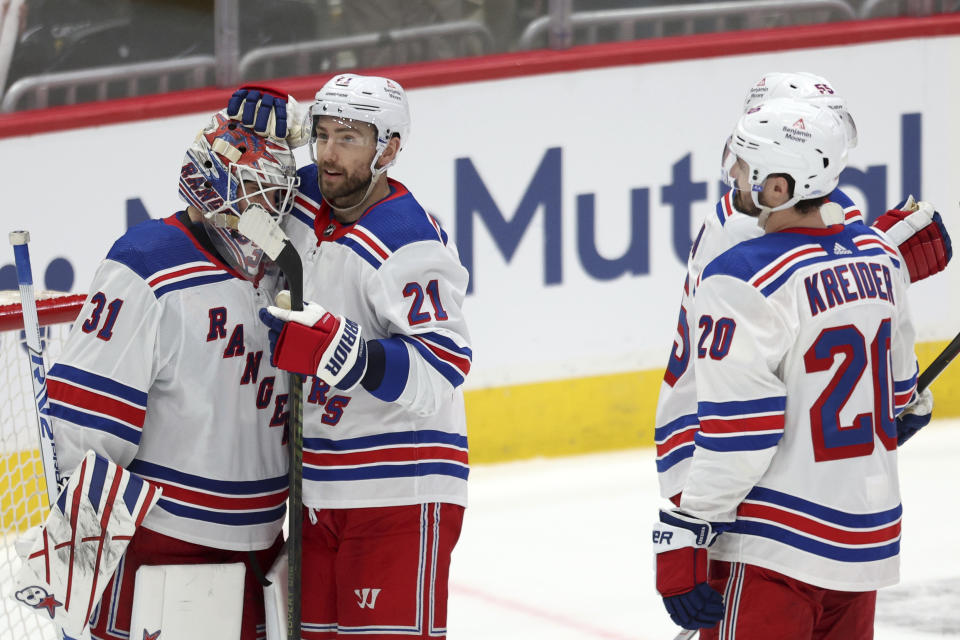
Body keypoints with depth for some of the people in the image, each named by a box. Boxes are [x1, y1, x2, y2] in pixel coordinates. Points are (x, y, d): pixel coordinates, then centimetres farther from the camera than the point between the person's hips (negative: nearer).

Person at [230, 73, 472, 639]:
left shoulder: (412, 245, -19)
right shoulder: (303, 200, 4)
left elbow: (439, 374, -27)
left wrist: (338, 350, -38)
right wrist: (264, 119, 2)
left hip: (398, 491, -8)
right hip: (316, 487, 8)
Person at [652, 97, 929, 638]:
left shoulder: (747, 281, -19)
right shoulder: (880, 257, 5)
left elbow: (736, 438, -21)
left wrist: (681, 542, -16)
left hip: (773, 552, -8)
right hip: (866, 540, 8)